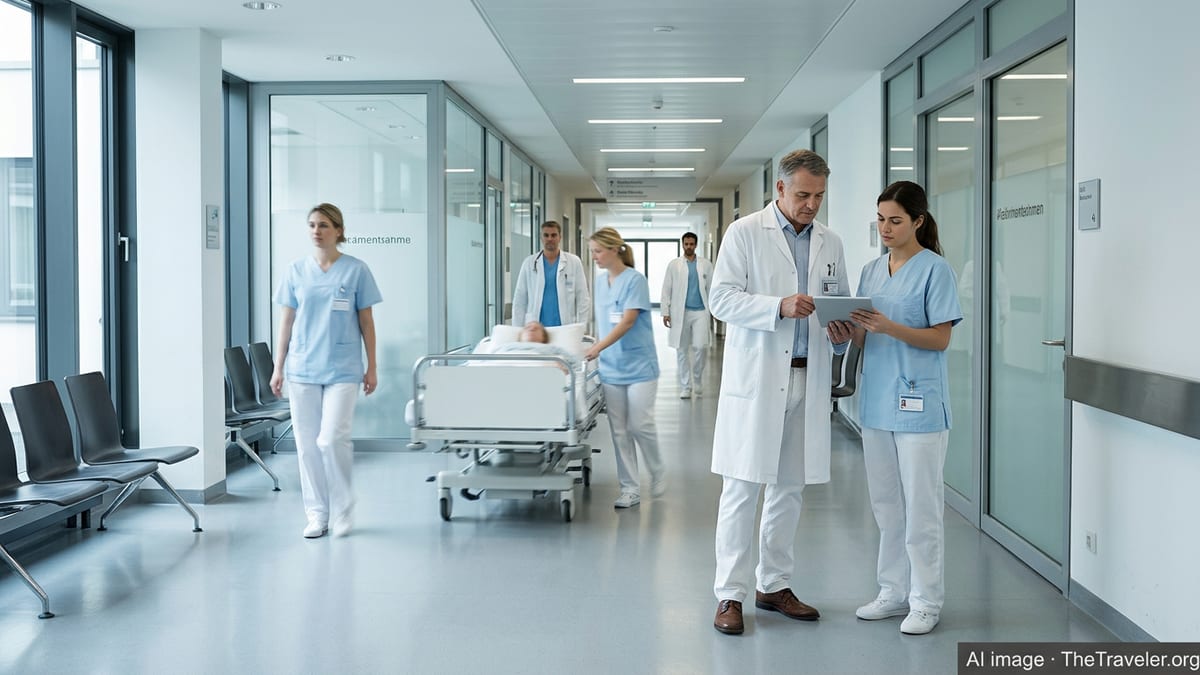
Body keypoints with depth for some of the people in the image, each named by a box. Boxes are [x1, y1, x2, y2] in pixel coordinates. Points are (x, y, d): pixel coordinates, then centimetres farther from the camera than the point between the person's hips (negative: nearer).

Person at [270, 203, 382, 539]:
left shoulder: (356, 270, 0)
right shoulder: (296, 271, 7)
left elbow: (366, 321, 4)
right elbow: (287, 320, 11)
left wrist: (372, 367, 3)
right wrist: (278, 367, 8)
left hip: (342, 369, -3)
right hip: (302, 369, 3)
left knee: (332, 439, -12)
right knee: (307, 444, 4)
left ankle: (342, 511, 7)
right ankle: (317, 514, 15)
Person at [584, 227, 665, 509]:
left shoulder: (635, 279, -10)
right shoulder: (600, 280, 10)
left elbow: (628, 321, -17)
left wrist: (598, 347, -23)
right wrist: (596, 348, 10)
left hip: (639, 366, -5)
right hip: (611, 367, 6)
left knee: (640, 425, -5)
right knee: (619, 430, 4)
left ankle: (658, 473, 20)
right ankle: (630, 488, 11)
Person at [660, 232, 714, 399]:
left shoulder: (706, 265, 8)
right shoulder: (674, 265, 7)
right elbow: (666, 290, 3)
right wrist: (665, 312, -5)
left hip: (701, 312, 0)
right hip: (680, 312, 0)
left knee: (700, 346, -11)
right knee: (682, 350, 3)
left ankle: (697, 381, 11)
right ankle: (685, 387, 11)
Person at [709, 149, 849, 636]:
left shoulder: (830, 243, 14)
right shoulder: (745, 233, -1)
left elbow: (840, 301, 21)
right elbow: (721, 298, -8)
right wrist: (780, 307, -22)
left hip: (808, 379, 5)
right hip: (756, 378, -5)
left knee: (790, 488, 11)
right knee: (742, 488, -3)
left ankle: (774, 585, 23)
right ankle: (730, 594, 4)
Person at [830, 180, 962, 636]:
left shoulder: (934, 269, -7)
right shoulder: (872, 271, 11)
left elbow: (941, 339, -11)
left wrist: (890, 327, -23)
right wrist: (848, 333, -9)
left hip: (919, 403, -7)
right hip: (877, 401, 7)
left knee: (920, 506, 0)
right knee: (886, 504, 14)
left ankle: (926, 601, 11)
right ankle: (893, 591, 26)